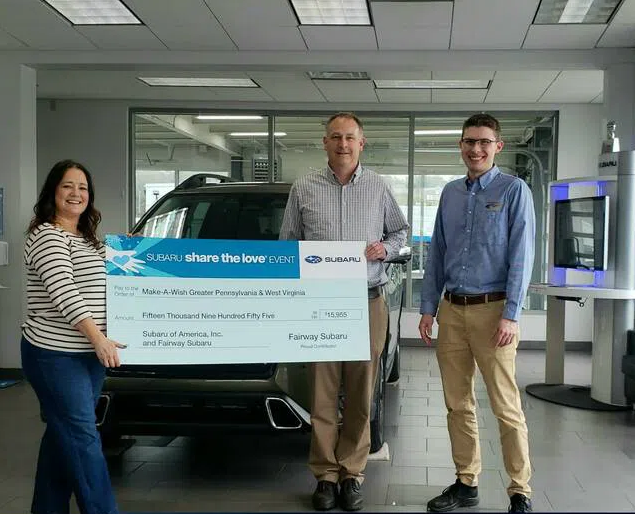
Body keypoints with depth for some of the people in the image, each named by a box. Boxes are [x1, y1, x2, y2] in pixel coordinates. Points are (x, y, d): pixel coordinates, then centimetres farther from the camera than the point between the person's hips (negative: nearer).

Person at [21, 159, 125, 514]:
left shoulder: (88, 239, 16)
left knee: (64, 435, 14)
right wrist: (99, 338, -27)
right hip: (55, 355, -8)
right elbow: (64, 293, -21)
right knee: (83, 437, -6)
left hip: (90, 354, 8)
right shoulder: (47, 236, -11)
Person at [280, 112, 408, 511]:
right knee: (322, 394, 0)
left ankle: (352, 474, 14)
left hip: (368, 303, 1)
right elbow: (288, 243, 12)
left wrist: (385, 248, -2)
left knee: (361, 396, 3)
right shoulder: (304, 189, 8)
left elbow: (401, 230, 19)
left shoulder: (378, 188, 10)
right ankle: (326, 475, 10)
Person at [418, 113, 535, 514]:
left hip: (492, 309, -5)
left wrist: (511, 316, -16)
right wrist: (428, 308, 10)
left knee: (506, 407, -2)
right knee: (458, 404, 11)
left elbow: (522, 256, -9)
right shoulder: (450, 193, 13)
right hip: (452, 310, 5)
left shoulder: (514, 190, -3)